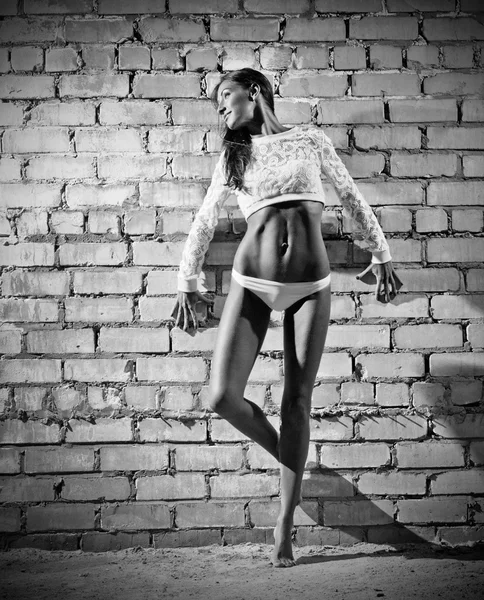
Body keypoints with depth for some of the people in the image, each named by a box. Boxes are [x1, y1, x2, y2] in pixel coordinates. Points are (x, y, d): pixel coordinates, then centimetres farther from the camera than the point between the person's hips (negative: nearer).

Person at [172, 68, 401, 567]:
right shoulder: (233, 155, 13)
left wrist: (381, 254, 15)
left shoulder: (309, 139, 10)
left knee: (297, 400, -2)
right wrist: (186, 283, 15)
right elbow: (204, 222, 18)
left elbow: (351, 198, 17)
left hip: (310, 283, -1)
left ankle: (284, 527, 8)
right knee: (222, 397, -13)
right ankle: (284, 455, 17)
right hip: (252, 282, 1)